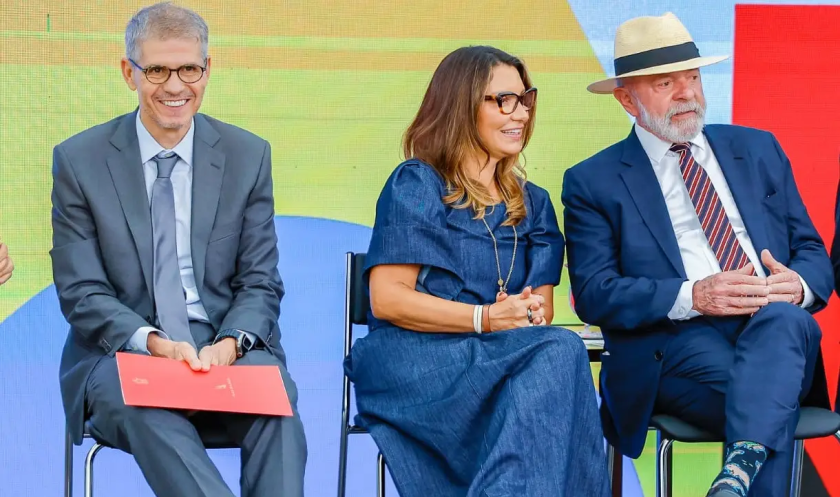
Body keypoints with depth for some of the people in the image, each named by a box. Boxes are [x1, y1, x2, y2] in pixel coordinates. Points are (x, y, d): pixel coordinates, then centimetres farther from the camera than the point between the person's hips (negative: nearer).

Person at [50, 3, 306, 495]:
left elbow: (260, 283, 7)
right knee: (144, 405, -36)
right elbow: (81, 293, 0)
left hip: (226, 349, 1)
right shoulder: (79, 160, 3)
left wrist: (231, 344, -15)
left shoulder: (249, 155, 8)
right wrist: (153, 342, -18)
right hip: (123, 352, -1)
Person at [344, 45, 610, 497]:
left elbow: (541, 305, 16)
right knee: (559, 352, -31)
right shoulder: (416, 185, 4)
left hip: (502, 357, 5)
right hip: (413, 360, -5)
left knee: (559, 352, -33)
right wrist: (485, 318, -17)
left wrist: (533, 314, -11)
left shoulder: (531, 203, 22)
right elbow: (387, 299, -6)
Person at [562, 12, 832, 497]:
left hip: (781, 329, 3)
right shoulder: (594, 182, 8)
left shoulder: (759, 150, 20)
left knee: (784, 317, -36)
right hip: (676, 340, -3)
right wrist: (692, 296, -17)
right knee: (768, 401, -36)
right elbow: (594, 293, -2)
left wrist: (799, 285, -8)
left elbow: (813, 251, 18)